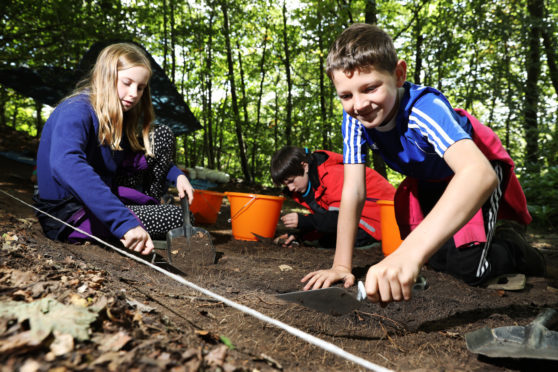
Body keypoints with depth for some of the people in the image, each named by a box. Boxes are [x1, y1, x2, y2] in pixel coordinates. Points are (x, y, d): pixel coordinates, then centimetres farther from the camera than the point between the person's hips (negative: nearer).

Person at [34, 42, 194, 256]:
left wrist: (176, 175, 1)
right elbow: (65, 165, -42)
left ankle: (147, 206, 8)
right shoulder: (76, 111, -22)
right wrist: (124, 222, -50)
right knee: (176, 217, -19)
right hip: (69, 215, -8)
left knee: (162, 137, 2)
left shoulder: (117, 115, 5)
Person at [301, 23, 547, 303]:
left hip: (477, 169, -5)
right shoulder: (353, 117, -24)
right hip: (427, 180, 5)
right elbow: (353, 191, -23)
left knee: (469, 268, -18)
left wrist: (410, 253, -70)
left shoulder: (425, 107, -41)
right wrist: (341, 265, -29)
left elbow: (479, 174, -57)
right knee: (433, 258, 0)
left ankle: (513, 247, 13)